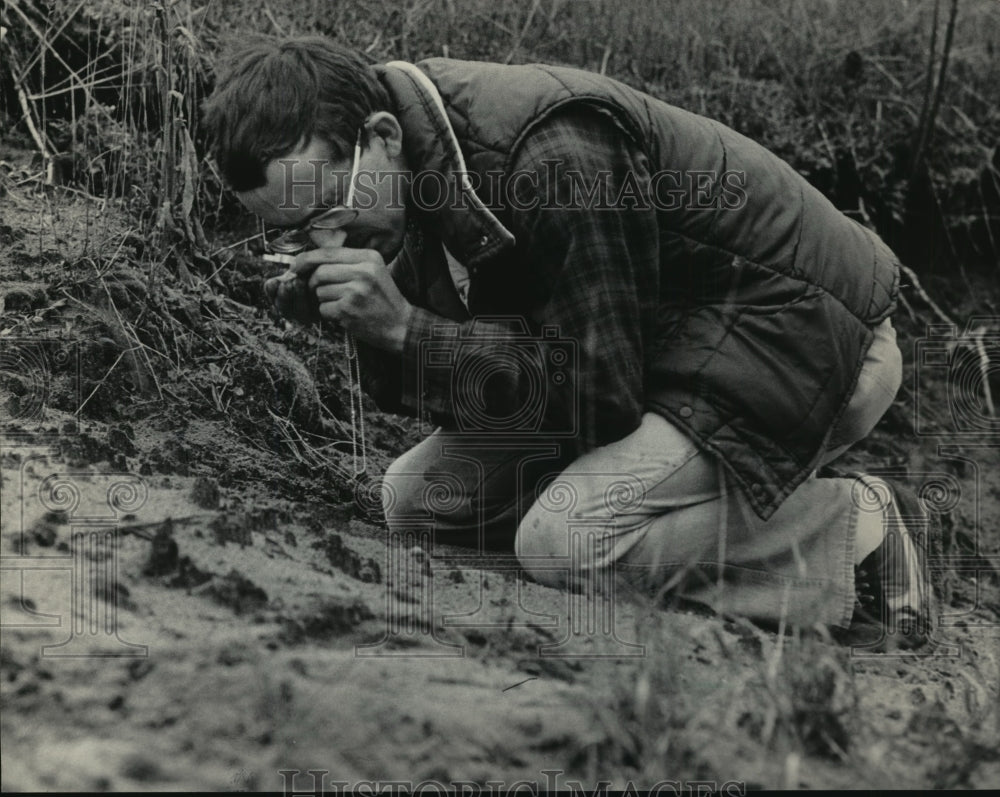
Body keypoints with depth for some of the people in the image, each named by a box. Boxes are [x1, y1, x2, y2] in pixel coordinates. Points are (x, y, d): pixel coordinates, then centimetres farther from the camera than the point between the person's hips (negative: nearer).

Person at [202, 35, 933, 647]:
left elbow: (602, 393, -29)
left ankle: (857, 528, -8)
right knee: (416, 495, 2)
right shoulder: (424, 152, -4)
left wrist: (405, 327, -29)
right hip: (660, 340, 9)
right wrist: (361, 318, -18)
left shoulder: (556, 159, -31)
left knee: (562, 542, -26)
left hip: (808, 338, -9)